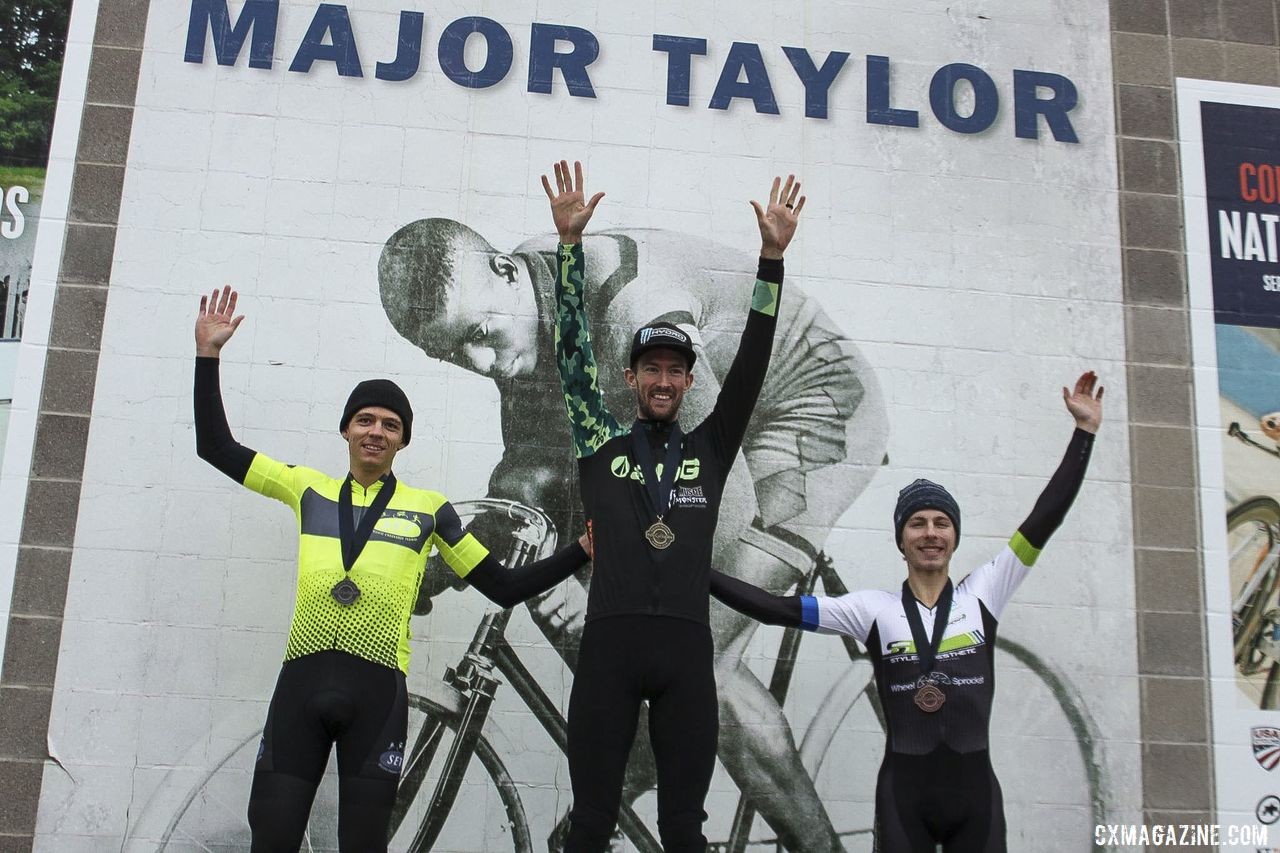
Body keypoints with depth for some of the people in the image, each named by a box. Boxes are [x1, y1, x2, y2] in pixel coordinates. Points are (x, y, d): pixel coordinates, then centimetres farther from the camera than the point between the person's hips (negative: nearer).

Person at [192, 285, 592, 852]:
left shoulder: (429, 509, 11)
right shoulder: (307, 488, 15)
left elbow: (505, 588, 14)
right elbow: (215, 446, 19)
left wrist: (582, 551, 4)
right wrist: (208, 354, 15)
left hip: (377, 687, -1)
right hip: (302, 680, 1)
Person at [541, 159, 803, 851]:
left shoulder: (709, 448, 15)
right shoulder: (602, 444, 12)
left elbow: (751, 364, 8)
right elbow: (573, 353, 5)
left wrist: (772, 256, 1)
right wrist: (570, 242, -1)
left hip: (687, 645, 1)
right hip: (610, 640, -1)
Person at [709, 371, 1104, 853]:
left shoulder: (982, 595, 3)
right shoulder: (874, 609, 1)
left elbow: (1045, 517, 2)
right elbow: (779, 610, -1)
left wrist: (1085, 430, 1)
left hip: (975, 790, 1)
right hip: (903, 793, -1)